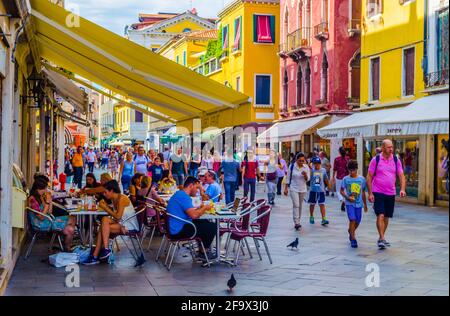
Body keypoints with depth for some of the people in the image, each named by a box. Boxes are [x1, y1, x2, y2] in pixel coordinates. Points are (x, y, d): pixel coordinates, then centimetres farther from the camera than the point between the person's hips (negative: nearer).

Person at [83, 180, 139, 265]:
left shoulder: (122, 198, -15)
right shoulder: (114, 199, 10)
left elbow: (118, 216, -20)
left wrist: (105, 207, -13)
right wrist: (106, 206, -2)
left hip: (130, 225, -8)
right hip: (122, 223, 8)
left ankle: (106, 249, -20)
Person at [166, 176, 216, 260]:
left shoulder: (180, 194, 15)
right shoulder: (183, 196, -18)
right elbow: (193, 215, -27)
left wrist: (200, 208, 7)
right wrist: (205, 208, -10)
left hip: (177, 227, 11)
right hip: (179, 231, -11)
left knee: (205, 222, 22)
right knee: (212, 227, -9)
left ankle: (202, 248, 26)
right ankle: (203, 252, 8)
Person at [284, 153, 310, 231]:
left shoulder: (306, 167, -1)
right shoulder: (292, 166, -7)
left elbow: (307, 179, 1)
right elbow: (288, 178, 0)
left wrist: (305, 175, -21)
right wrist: (286, 188, -1)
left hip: (303, 189, 3)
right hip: (294, 189, -3)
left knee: (300, 205, 11)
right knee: (296, 205, -14)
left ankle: (298, 221, 23)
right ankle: (296, 223, -16)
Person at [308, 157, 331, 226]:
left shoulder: (323, 170, 1)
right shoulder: (311, 170, -4)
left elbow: (326, 179, 14)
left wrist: (329, 186, 21)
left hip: (321, 190, 0)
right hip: (313, 190, 0)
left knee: (322, 204, -5)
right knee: (312, 204, 13)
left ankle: (324, 219, -7)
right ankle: (311, 217, 30)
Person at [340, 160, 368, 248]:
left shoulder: (362, 179, 2)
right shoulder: (346, 179, -3)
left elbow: (363, 192, 11)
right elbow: (341, 191, 2)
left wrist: (365, 204, 15)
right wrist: (348, 197, -15)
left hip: (359, 203, 3)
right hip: (349, 203, -3)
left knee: (357, 222, 10)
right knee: (352, 220, -14)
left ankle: (351, 232, 40)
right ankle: (353, 239, -8)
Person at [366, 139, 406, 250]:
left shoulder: (396, 160, 5)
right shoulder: (376, 160, -4)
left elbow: (401, 176, 4)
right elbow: (369, 177, -2)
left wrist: (402, 189, -13)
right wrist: (370, 193, -7)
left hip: (391, 193, 4)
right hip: (378, 193, -4)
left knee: (387, 217, 10)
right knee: (380, 215, -14)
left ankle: (381, 238, 24)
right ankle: (382, 239, -12)